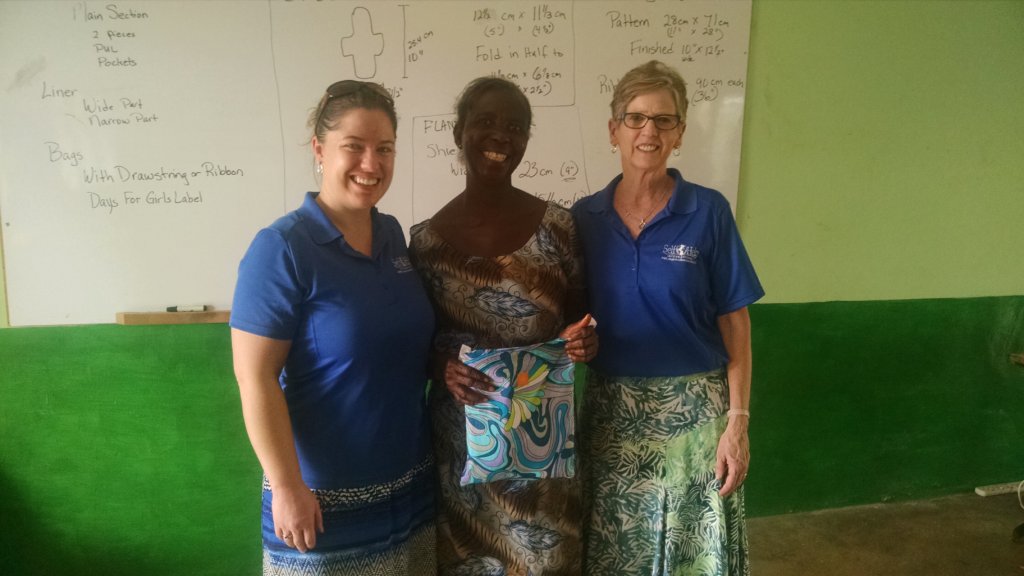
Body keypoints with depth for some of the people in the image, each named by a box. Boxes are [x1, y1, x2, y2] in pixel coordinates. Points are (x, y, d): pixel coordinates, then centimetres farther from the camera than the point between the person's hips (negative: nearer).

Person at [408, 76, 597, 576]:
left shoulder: (557, 225, -4)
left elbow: (578, 314, 6)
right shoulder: (426, 239, -6)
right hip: (462, 434, 0)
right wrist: (444, 367, -18)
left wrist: (582, 339, -15)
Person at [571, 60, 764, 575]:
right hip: (610, 412, 2)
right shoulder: (584, 217, 0)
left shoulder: (708, 212, -6)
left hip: (693, 411, -2)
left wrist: (737, 422, -9)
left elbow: (734, 326, -5)